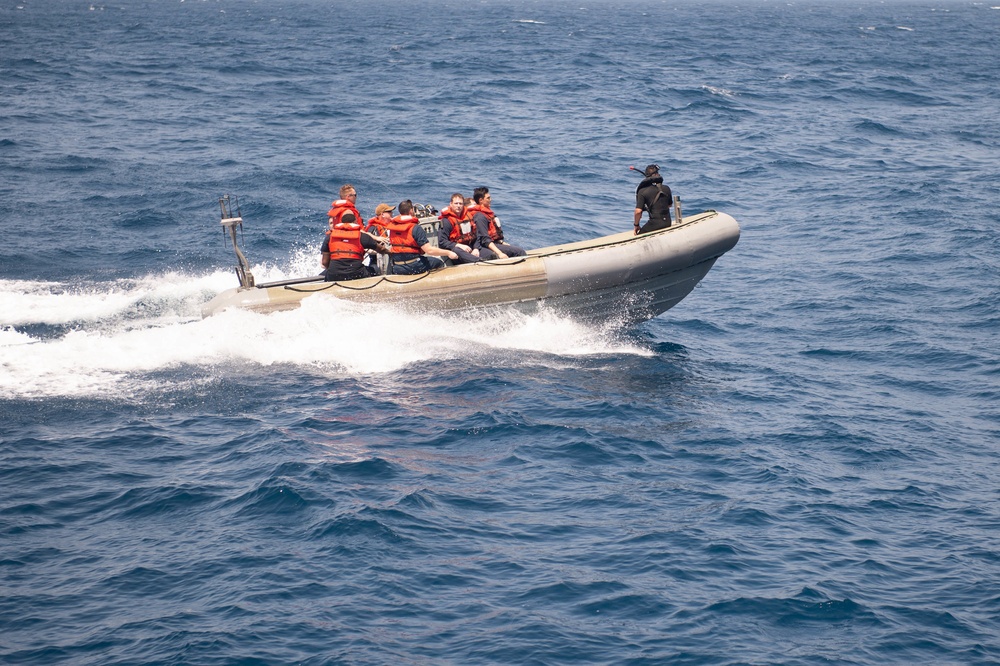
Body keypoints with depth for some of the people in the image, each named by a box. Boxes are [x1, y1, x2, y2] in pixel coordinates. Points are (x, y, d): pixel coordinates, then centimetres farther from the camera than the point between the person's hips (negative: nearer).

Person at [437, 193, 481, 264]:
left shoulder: (468, 216, 15)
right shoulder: (446, 220, -4)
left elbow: (475, 235, 19)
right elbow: (442, 242, -11)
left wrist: (476, 249, 0)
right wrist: (459, 246, -19)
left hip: (470, 247, 7)